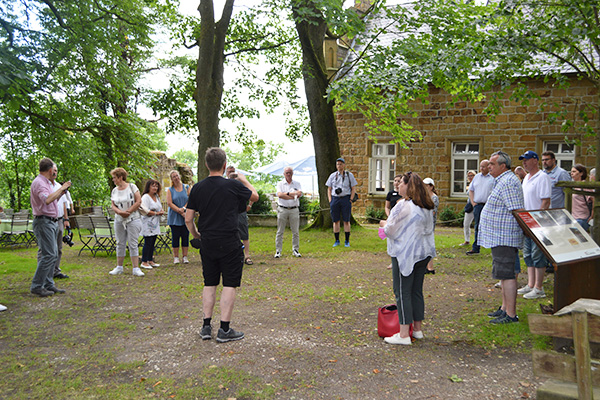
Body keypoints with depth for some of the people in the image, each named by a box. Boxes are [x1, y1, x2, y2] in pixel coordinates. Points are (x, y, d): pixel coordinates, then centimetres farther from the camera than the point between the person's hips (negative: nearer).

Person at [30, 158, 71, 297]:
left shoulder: (46, 182, 17)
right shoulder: (39, 182, -14)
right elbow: (47, 200, -32)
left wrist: (62, 192, 16)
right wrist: (61, 188, -23)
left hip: (51, 222, 10)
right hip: (43, 221, -10)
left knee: (53, 254, 11)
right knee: (48, 255, -11)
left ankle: (48, 284, 16)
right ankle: (37, 286, -5)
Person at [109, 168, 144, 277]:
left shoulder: (132, 187, -3)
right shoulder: (114, 191, 10)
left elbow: (138, 202, -7)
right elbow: (113, 205, 6)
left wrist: (128, 211, -12)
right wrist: (120, 212, -14)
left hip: (133, 219, -4)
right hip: (119, 220, 4)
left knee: (133, 244, -5)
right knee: (120, 244, 9)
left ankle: (135, 268, -3)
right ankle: (119, 267, 18)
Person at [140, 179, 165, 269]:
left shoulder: (157, 197, 17)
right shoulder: (145, 197, -10)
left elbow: (159, 207, 28)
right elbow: (145, 211, -18)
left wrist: (161, 211, 5)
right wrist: (156, 213, -13)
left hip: (155, 224, 8)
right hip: (148, 224, -8)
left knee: (152, 242, 10)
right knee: (148, 243, -7)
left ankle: (150, 260, 17)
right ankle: (144, 262, 0)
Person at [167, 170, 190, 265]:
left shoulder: (186, 187, 7)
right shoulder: (170, 190, 4)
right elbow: (169, 203, -6)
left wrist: (184, 208, -13)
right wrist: (179, 211, -15)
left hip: (185, 217, 1)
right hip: (174, 217, -1)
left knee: (185, 236, 2)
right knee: (175, 237, 2)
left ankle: (185, 257, 9)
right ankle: (176, 257, 10)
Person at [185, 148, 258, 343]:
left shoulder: (198, 188, 1)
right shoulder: (233, 185, -9)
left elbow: (188, 219, 3)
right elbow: (254, 196, 10)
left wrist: (196, 234, 21)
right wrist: (244, 180, 25)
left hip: (207, 243, 4)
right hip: (229, 243, -4)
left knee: (209, 284, 14)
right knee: (229, 284, 3)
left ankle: (206, 326, 17)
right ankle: (225, 330, 5)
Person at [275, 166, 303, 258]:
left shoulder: (297, 183, 10)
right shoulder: (280, 183, 6)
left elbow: (299, 194, -7)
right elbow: (279, 195, -12)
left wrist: (287, 193, -14)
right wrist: (293, 196, -14)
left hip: (294, 210, 1)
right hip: (282, 209, -1)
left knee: (296, 231, 4)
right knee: (280, 231, 2)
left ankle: (295, 250, 15)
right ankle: (278, 251, 9)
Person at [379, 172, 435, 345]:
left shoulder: (403, 206, -18)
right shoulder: (427, 207, 10)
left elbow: (391, 231, -14)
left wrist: (384, 224, 6)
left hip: (405, 255, -8)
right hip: (423, 254, 9)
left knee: (402, 293, -2)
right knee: (417, 291, 15)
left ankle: (404, 334, 1)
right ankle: (418, 329, 24)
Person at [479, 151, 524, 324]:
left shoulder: (508, 182, -17)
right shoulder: (502, 181, 17)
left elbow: (517, 211, -22)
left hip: (504, 238, -11)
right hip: (500, 238, 11)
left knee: (507, 274, -7)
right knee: (505, 274, 17)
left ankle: (511, 314, -2)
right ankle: (505, 308, 27)